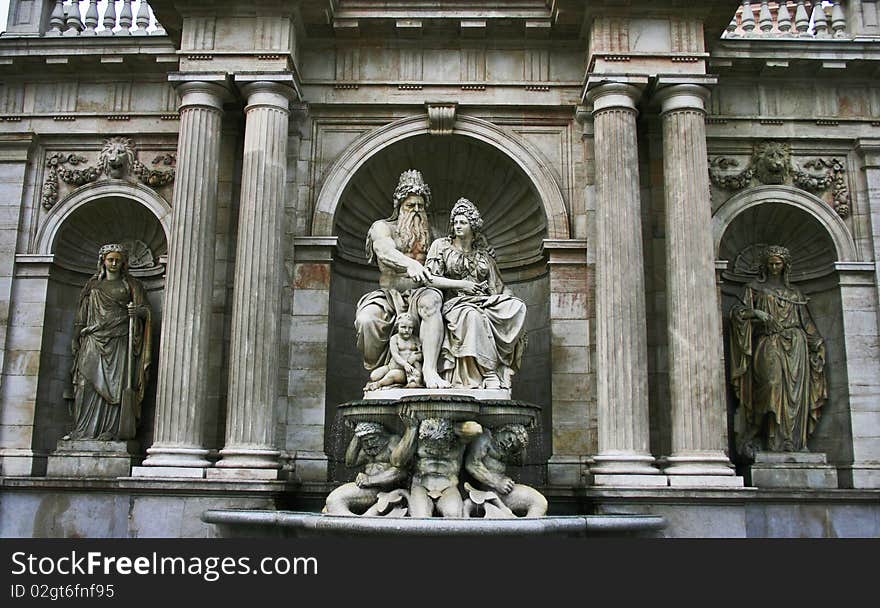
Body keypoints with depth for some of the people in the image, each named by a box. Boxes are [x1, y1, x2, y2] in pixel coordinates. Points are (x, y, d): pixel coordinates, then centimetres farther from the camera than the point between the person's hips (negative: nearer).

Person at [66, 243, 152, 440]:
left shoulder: (131, 285, 11)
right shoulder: (93, 286, 16)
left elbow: (145, 309, 5)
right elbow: (81, 317, 17)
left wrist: (137, 311, -17)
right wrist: (77, 341, 9)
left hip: (119, 341, -2)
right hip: (94, 341, 2)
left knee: (116, 384, -8)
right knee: (88, 383, -6)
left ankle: (112, 430, -9)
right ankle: (83, 430, -5)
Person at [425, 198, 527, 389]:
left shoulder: (483, 253, 20)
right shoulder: (441, 246, 10)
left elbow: (497, 286, 17)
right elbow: (429, 278, 0)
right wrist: (460, 284, -7)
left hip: (484, 302, 4)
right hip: (454, 303, -4)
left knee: (517, 307, -26)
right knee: (473, 315, -40)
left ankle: (498, 370, -31)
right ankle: (489, 374, -39)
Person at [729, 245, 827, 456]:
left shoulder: (794, 293, 21)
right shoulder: (755, 288, 14)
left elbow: (807, 323, 21)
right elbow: (738, 311, 3)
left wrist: (817, 345, 12)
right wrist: (756, 313, -14)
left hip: (794, 344, 3)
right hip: (768, 344, -3)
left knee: (795, 389, -9)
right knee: (773, 384, -22)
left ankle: (796, 439, -8)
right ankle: (773, 440, -20)